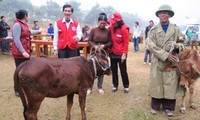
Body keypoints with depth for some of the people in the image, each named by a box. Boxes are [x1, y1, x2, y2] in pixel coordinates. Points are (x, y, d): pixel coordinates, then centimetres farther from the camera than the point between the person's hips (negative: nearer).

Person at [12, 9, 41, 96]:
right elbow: (16, 40, -22)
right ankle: (17, 90, 11)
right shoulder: (17, 25, -16)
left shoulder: (24, 24, 11)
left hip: (26, 51, 9)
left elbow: (29, 32, 32)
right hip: (19, 53, -9)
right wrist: (23, 51, -26)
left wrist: (38, 31, 46)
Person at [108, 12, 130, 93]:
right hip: (112, 53, 5)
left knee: (123, 70, 7)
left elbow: (126, 43, -13)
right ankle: (115, 86, 26)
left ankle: (126, 86, 22)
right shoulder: (111, 27, -1)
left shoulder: (124, 29, -16)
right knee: (114, 70, 13)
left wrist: (124, 54, -16)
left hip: (121, 54, -5)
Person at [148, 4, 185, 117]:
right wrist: (165, 55, -17)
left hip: (172, 62, 1)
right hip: (158, 61, -1)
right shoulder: (153, 30, 0)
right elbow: (151, 45, -9)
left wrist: (178, 46, -15)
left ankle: (169, 107, 21)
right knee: (157, 84, 6)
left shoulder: (176, 29, 4)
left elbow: (182, 43, 10)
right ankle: (155, 106, 22)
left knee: (171, 84, 5)